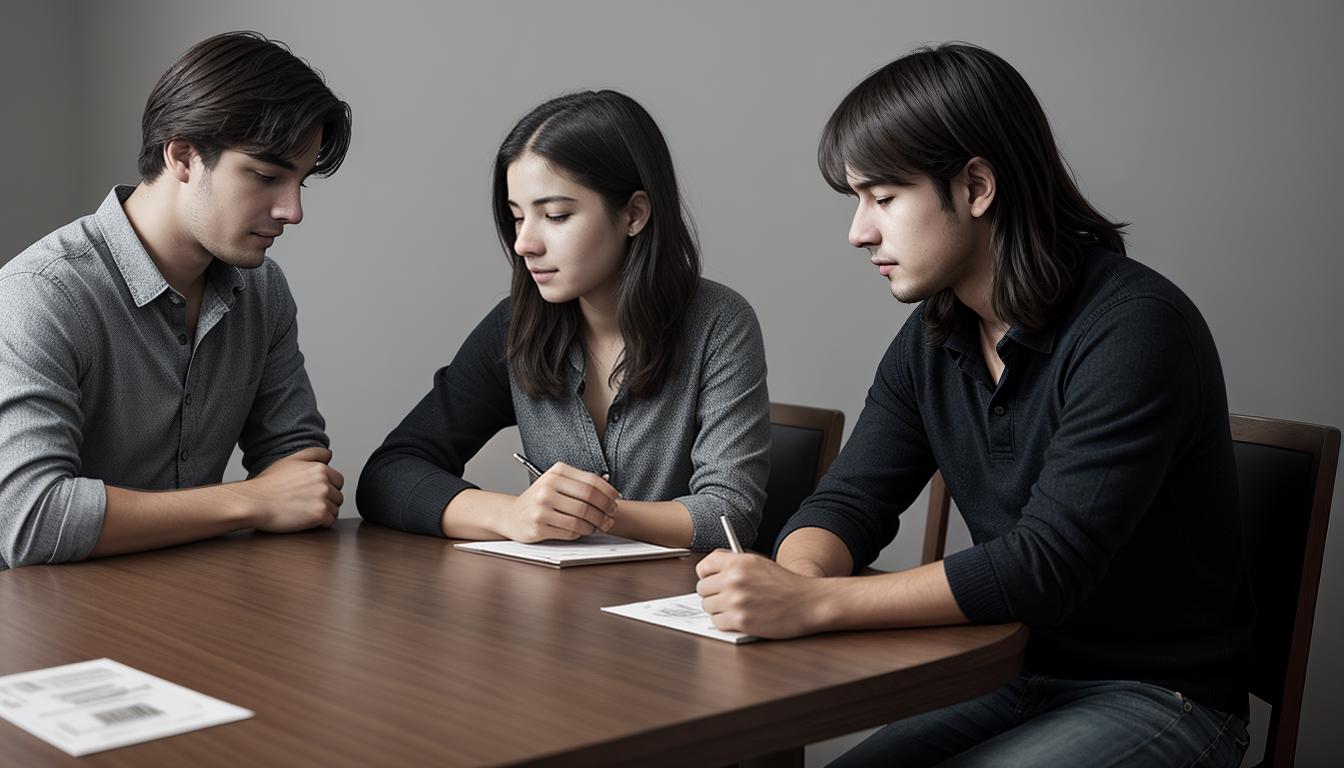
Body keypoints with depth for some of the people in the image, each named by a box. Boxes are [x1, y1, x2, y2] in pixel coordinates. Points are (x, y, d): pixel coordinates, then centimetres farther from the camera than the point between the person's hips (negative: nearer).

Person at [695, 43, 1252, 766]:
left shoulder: (1136, 328, -21)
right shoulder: (930, 341, 3)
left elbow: (1048, 564, -28)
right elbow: (848, 501, 2)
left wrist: (812, 602, -33)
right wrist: (791, 577, -23)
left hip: (1162, 699, -6)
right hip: (1015, 678, 6)